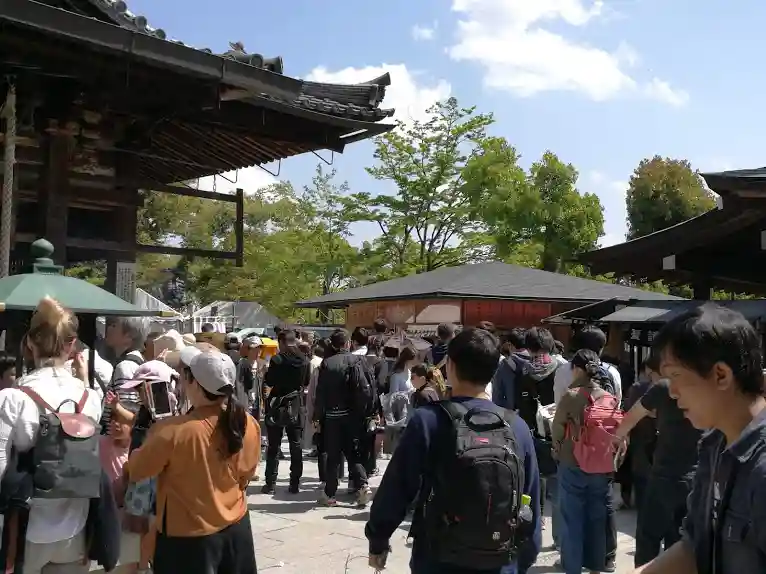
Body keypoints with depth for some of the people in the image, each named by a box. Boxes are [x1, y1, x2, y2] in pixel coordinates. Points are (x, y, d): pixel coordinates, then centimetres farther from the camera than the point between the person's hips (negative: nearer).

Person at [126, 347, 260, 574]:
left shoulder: (174, 431, -25)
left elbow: (136, 470, -8)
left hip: (189, 536, -4)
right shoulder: (247, 424, -11)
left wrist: (154, 436, 8)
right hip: (236, 527, 4)